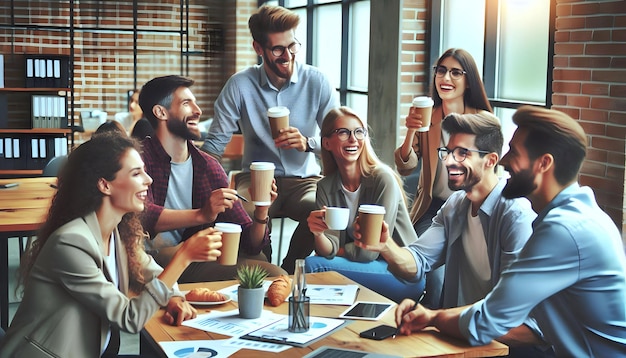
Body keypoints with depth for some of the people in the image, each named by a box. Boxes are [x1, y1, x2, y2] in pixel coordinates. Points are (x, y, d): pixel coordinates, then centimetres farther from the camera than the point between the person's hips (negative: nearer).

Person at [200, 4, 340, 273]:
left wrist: (308, 143, -25)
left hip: (305, 180, 1)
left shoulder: (317, 82, -4)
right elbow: (215, 142, -2)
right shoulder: (240, 85, -5)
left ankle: (287, 272, -2)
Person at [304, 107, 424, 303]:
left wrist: (337, 250, -1)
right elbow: (328, 250, -6)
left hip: (403, 274, -5)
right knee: (312, 263, -21)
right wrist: (318, 234, -26)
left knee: (313, 265, -20)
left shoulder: (383, 179, -16)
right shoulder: (325, 187, 1)